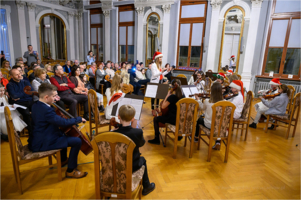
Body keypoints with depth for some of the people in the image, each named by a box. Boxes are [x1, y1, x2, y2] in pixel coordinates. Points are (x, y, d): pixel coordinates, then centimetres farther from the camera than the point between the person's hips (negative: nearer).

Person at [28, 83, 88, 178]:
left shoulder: (36, 105, 5)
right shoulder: (46, 110, -27)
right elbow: (64, 122, -32)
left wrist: (53, 101, 11)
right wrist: (79, 119, -17)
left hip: (37, 140, 11)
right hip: (43, 144, -11)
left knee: (63, 134, 33)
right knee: (77, 141, -17)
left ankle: (63, 160, 45)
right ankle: (71, 170, -1)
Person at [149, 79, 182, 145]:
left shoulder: (172, 97, -20)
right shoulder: (182, 96, 0)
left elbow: (163, 106, -18)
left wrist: (167, 96, -11)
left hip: (172, 119, -7)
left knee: (156, 119, 9)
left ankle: (156, 139, 12)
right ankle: (179, 135, 46)